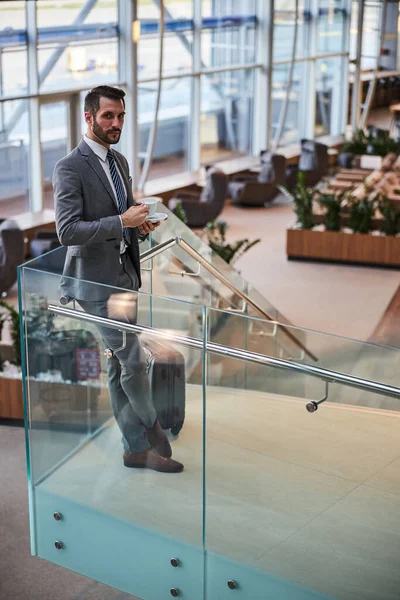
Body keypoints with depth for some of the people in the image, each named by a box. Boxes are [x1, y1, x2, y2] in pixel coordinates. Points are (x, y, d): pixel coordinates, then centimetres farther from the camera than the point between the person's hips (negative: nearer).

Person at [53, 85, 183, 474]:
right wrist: (122, 222, -25)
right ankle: (152, 429, 18)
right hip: (95, 281, -8)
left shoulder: (119, 161, 12)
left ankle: (137, 449, 19)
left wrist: (141, 221, 0)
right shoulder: (70, 168, -14)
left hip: (124, 276, 8)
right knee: (133, 360, -6)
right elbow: (67, 231, -21)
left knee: (119, 365, 13)